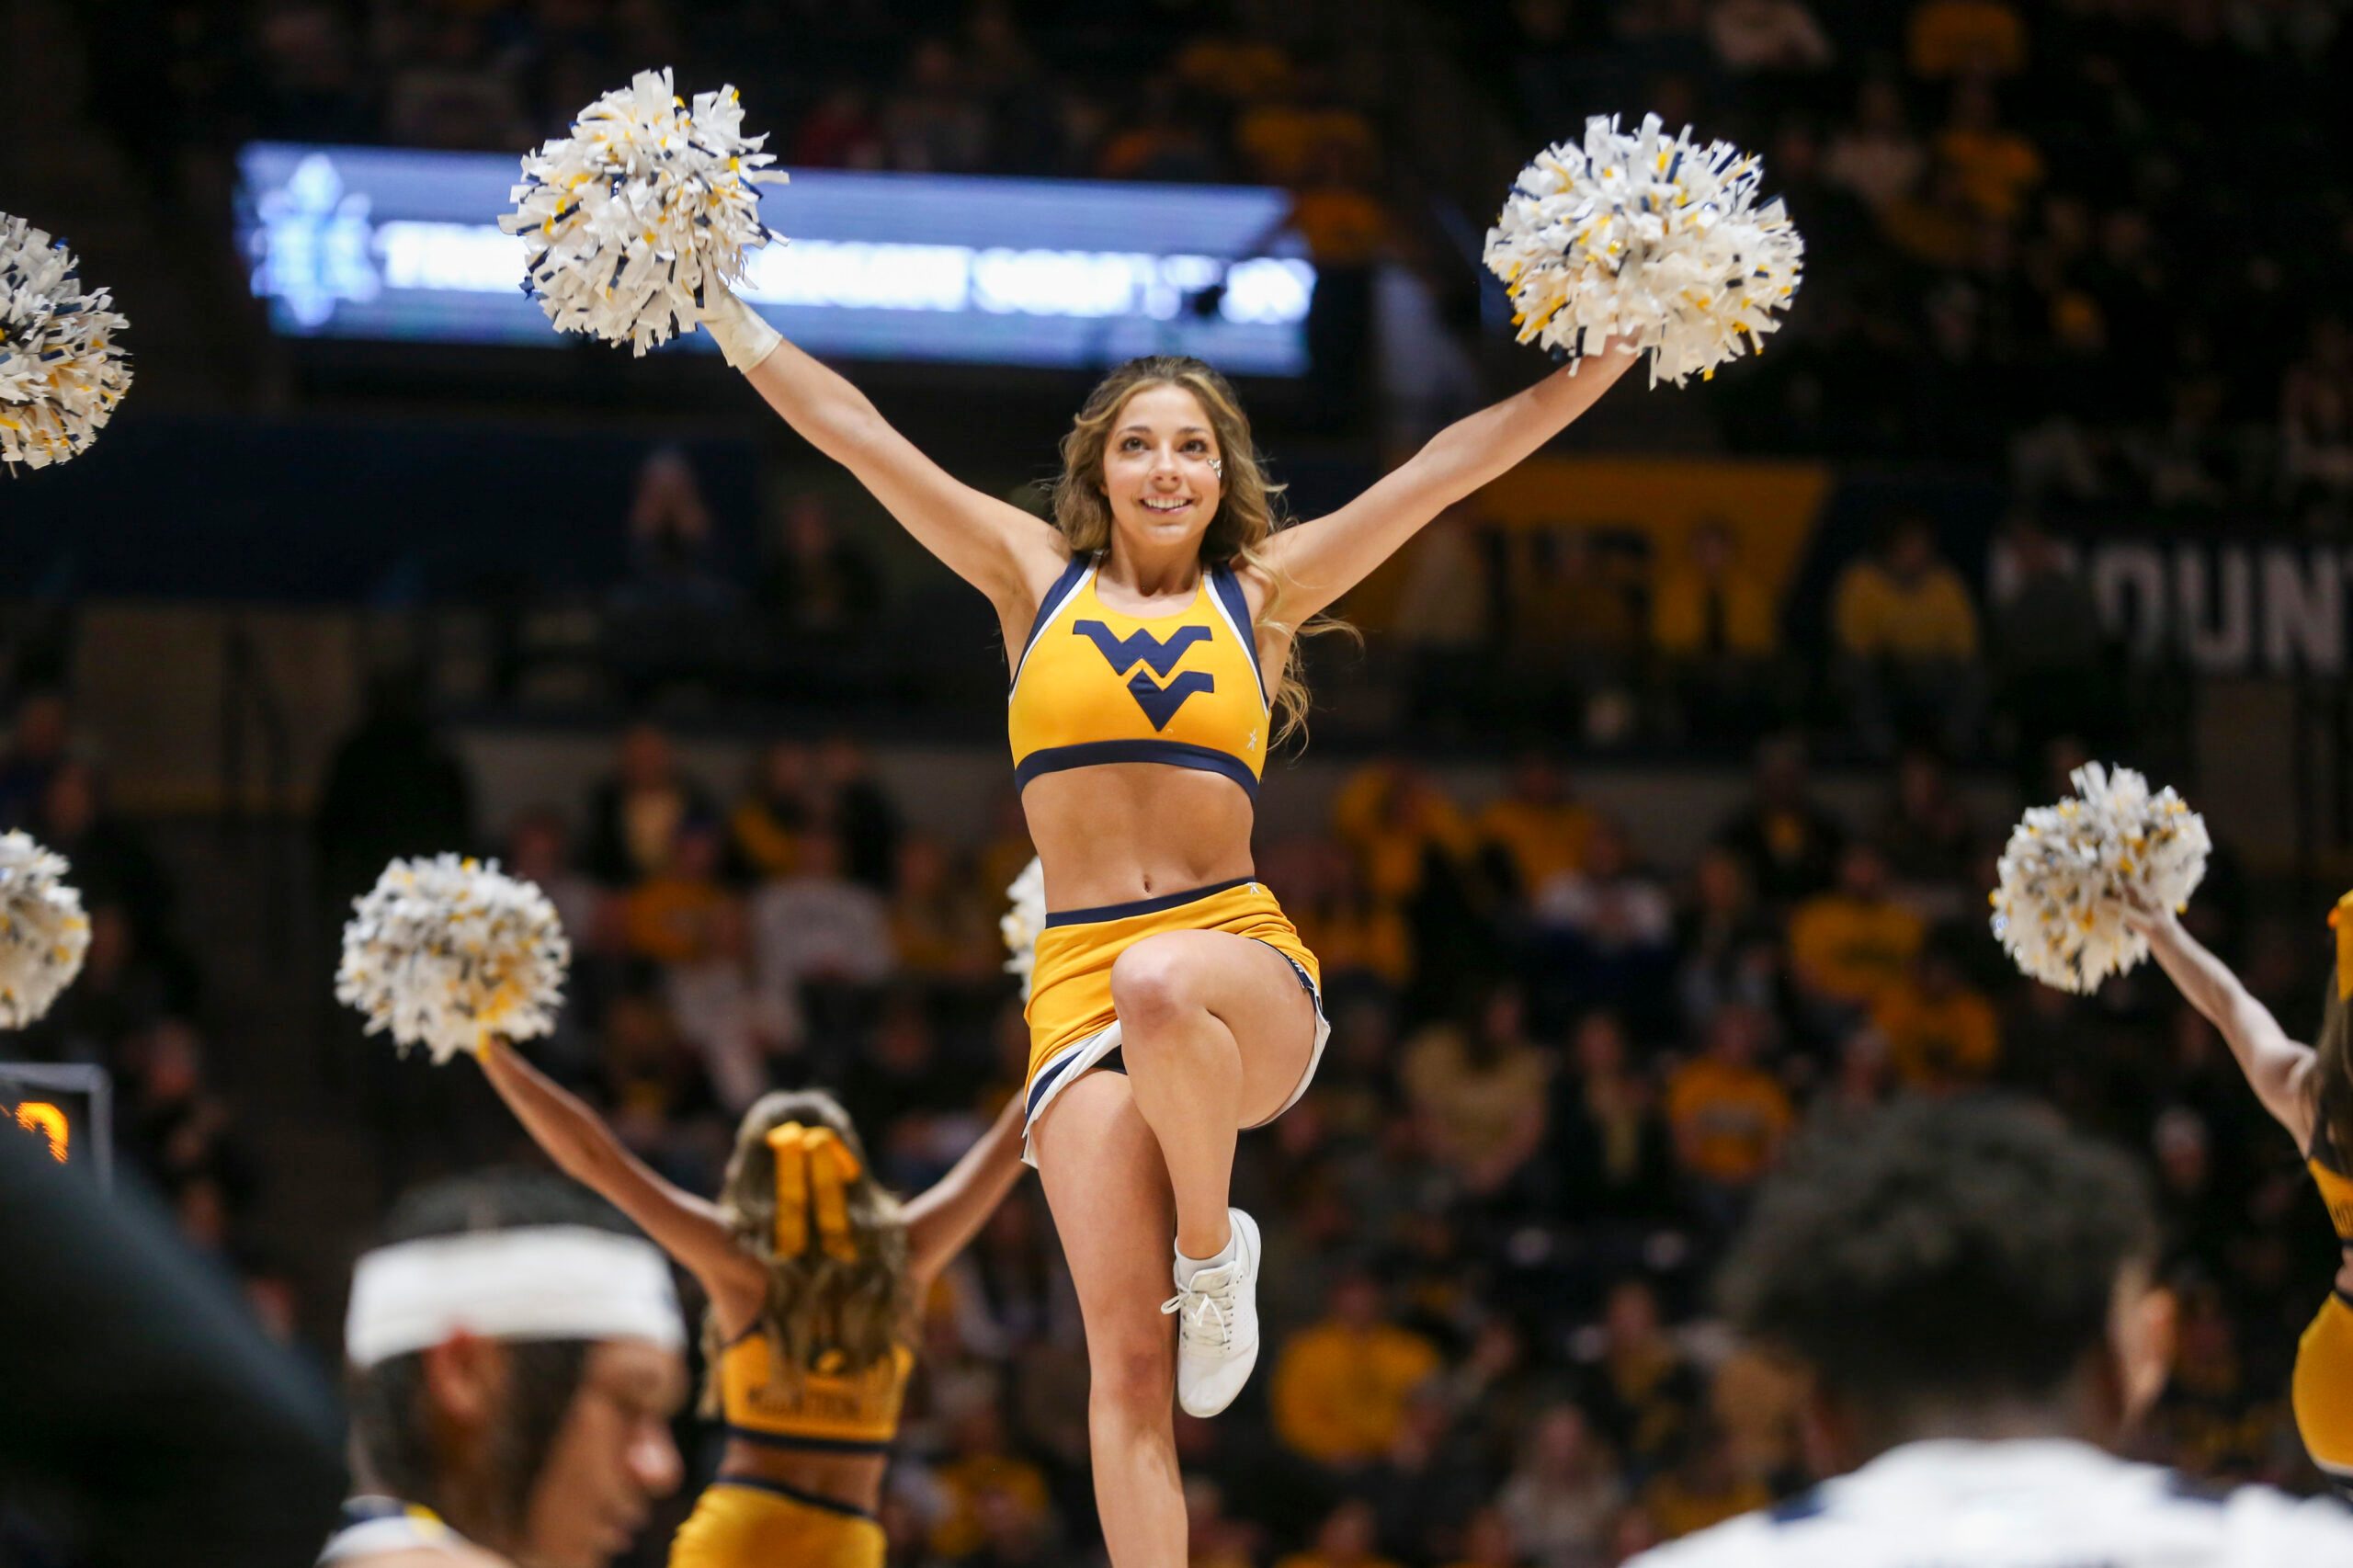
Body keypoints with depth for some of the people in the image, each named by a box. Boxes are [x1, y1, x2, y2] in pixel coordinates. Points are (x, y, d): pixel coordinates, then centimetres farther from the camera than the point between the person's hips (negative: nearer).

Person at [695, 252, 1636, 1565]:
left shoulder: (1262, 594, 12)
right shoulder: (1036, 578, 13)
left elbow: (1452, 462, 11)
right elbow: (848, 426, 14)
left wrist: (1619, 349, 8)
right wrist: (717, 305, 13)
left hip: (1244, 962, -1)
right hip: (1078, 982, 1)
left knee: (1159, 985, -39)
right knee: (1126, 1359, -10)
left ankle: (1216, 1241, -13)